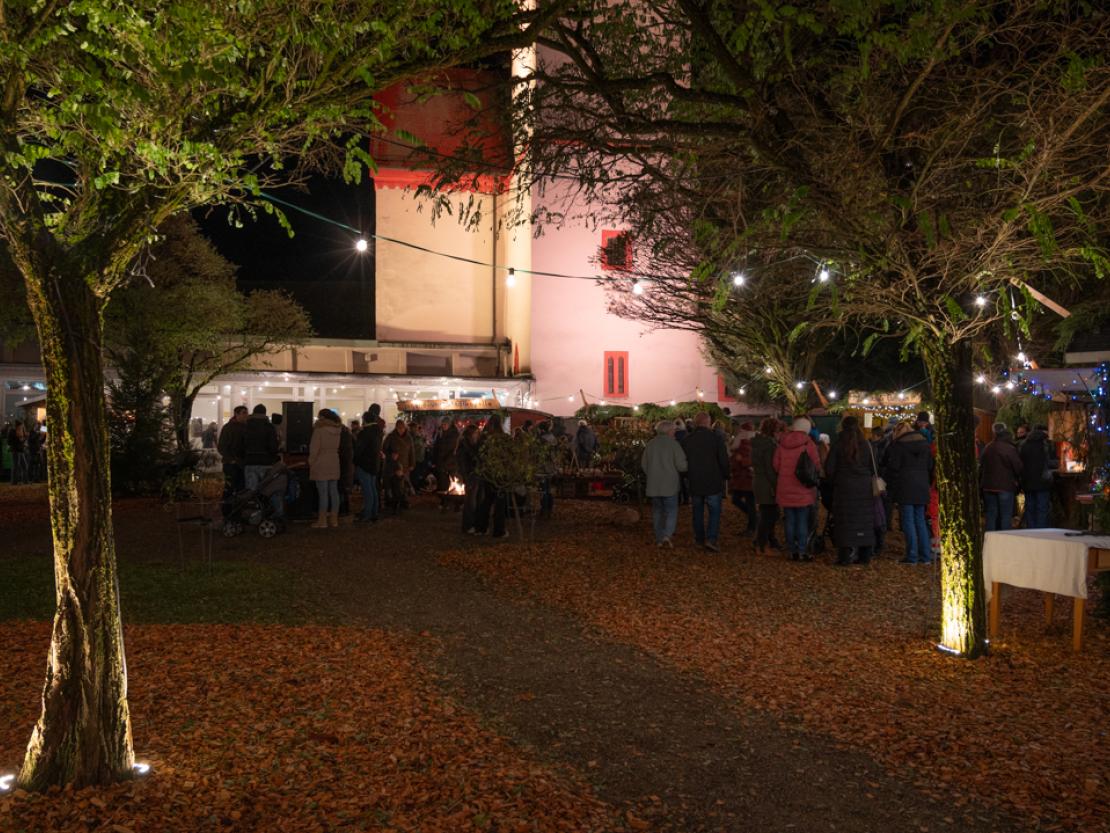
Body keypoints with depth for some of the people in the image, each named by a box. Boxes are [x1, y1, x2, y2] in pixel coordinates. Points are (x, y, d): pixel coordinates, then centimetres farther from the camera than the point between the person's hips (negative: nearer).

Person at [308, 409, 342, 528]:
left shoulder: (319, 430, -11)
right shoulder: (337, 430, 8)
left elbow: (314, 449, -11)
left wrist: (311, 462, 0)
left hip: (321, 465, -6)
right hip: (334, 464, 6)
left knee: (323, 493, -6)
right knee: (334, 491, 7)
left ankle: (322, 521, -5)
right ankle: (334, 519, 10)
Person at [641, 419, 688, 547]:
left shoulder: (650, 445, 4)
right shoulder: (673, 444, -11)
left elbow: (644, 464, 11)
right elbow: (681, 465, -13)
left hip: (653, 484, 4)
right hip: (669, 484, -4)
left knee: (657, 511, 14)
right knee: (671, 511, 3)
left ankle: (659, 538, 14)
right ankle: (667, 535, -15)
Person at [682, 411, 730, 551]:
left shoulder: (687, 440, 0)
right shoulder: (716, 438, -10)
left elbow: (683, 462, 7)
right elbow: (724, 461, -9)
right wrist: (725, 476, 5)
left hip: (695, 483, 3)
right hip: (714, 482, -3)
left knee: (698, 511, 16)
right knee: (715, 511, 3)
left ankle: (699, 538, 21)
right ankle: (711, 539, -11)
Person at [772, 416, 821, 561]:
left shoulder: (782, 445, 1)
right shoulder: (809, 444, -10)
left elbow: (775, 465, 3)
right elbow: (816, 466, -8)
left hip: (785, 489, 3)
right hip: (804, 490, -3)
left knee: (790, 521, 9)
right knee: (803, 522, 3)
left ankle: (793, 551, 13)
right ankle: (803, 552, 3)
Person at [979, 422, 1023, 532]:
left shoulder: (987, 448, 4)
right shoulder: (1009, 449, -14)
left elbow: (981, 467, 10)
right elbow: (1018, 467, -10)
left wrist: (981, 484, 17)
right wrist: (1017, 480, 9)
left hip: (988, 486, 5)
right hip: (1005, 486, -5)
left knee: (991, 515, 10)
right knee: (1006, 515, 2)